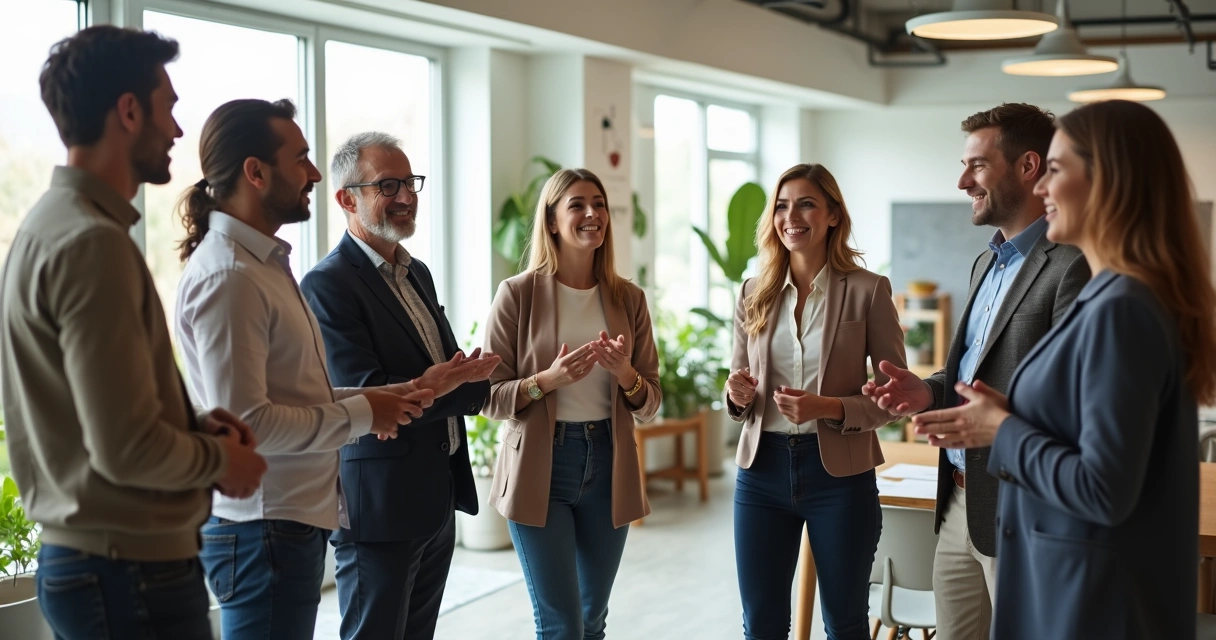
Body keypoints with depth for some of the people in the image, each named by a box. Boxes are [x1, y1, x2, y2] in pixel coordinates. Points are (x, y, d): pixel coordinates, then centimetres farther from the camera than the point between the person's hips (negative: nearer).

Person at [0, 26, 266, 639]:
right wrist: (220, 458, -6)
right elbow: (128, 448, -24)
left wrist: (192, 421, 5)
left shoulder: (49, 224, 10)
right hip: (132, 569, -9)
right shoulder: (93, 242, -20)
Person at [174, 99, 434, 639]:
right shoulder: (228, 276, -18)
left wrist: (373, 396, 5)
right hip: (264, 528, -10)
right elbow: (245, 422, -24)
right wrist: (360, 413, -14)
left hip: (294, 517, 10)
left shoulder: (265, 262, 14)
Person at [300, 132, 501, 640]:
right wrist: (465, 380, -13)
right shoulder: (328, 284, -14)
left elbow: (460, 373, 12)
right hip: (381, 504, -8)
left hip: (438, 501, 8)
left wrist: (443, 383, -13)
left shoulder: (417, 273, 13)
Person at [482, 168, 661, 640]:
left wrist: (625, 375, -15)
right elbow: (489, 397, -5)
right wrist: (548, 380, -22)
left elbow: (650, 403, 6)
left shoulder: (629, 299, 4)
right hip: (540, 468, -4)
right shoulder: (517, 294, -6)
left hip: (608, 467, 4)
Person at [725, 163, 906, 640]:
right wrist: (738, 396, -11)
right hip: (762, 470, 3)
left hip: (840, 473, -3)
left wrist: (830, 408, -21)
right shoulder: (754, 294, 5)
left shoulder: (868, 290, -6)